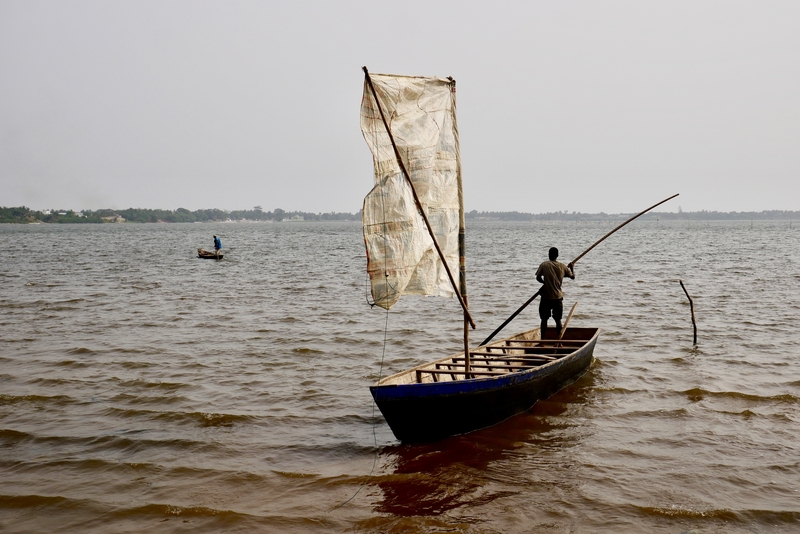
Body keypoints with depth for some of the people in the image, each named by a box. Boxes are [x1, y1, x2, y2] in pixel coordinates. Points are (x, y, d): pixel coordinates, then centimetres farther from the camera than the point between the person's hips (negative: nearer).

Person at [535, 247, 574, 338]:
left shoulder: (544, 265, -7)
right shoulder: (562, 266, 0)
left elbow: (538, 278, -7)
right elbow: (572, 276, 11)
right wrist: (572, 268, 30)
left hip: (546, 297, -2)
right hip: (558, 297, 2)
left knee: (544, 319, 9)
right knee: (558, 320, 10)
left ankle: (542, 340, 10)